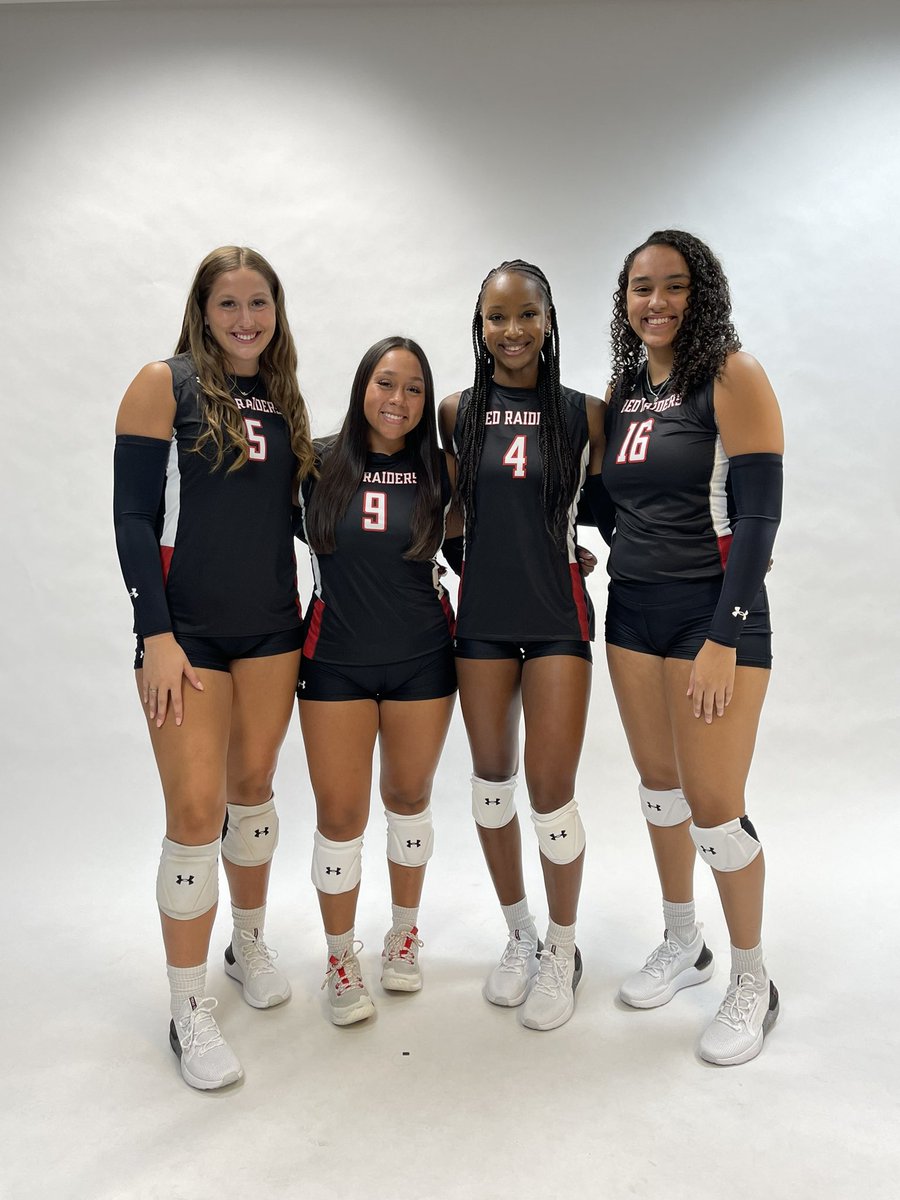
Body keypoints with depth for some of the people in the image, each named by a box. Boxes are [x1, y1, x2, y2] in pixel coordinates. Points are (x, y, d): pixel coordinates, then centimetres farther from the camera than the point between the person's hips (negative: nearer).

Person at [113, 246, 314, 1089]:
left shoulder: (283, 401, 12)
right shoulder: (165, 385, -4)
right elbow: (132, 517, -9)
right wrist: (156, 634, -15)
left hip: (270, 627, 5)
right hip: (187, 630, -5)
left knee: (253, 787, 14)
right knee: (196, 812, -4)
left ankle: (250, 945, 35)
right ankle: (188, 1013, 12)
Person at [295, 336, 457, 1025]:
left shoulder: (438, 472, 0)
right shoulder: (319, 463, -3)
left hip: (422, 659, 1)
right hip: (335, 660, -1)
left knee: (410, 797, 14)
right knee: (340, 814, 1)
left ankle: (406, 932, 36)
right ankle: (341, 958, 23)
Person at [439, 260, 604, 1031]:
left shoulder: (583, 413, -2)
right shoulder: (457, 413, 3)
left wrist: (575, 551, -4)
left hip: (557, 618, -2)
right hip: (482, 617, 3)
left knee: (550, 790, -3)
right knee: (492, 780, 11)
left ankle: (563, 951, 21)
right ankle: (520, 936, 32)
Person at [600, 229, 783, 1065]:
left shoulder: (732, 376, -9)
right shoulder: (623, 385, 10)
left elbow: (758, 514, -15)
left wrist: (723, 638, -19)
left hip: (713, 611, -6)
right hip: (633, 608, 6)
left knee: (713, 804, -4)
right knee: (657, 783, 14)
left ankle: (752, 984, 19)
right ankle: (681, 945, 35)